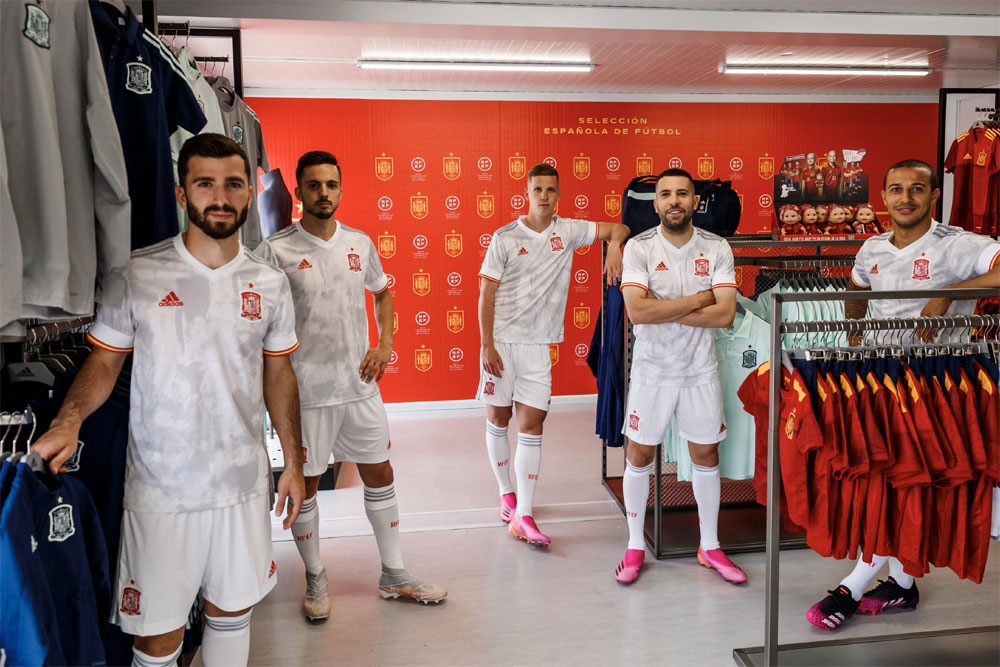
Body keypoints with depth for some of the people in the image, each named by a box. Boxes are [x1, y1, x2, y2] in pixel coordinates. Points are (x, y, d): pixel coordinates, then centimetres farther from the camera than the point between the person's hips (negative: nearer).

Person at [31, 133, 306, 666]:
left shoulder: (270, 284, 2)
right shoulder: (138, 274, -6)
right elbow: (104, 362, 0)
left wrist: (293, 463, 9)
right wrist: (68, 420, -20)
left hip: (244, 483, 3)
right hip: (160, 489, -2)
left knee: (232, 609, 17)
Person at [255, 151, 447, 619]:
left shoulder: (360, 243, 6)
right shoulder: (275, 251, -8)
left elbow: (382, 294, 20)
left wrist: (385, 344, 4)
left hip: (360, 386, 4)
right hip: (306, 390, -4)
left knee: (379, 475, 12)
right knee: (305, 485, 8)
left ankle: (393, 575, 28)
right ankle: (315, 580, 29)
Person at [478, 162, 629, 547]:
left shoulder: (568, 231, 5)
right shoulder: (505, 237, -2)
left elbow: (618, 229, 13)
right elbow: (486, 294, -3)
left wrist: (614, 247, -11)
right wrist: (487, 345, -9)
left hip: (538, 345, 1)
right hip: (501, 341, -1)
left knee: (532, 425, -2)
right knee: (498, 419, 8)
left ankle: (522, 517, 1)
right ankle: (506, 494, 30)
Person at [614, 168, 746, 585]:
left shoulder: (717, 249, -3)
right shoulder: (639, 247, -8)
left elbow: (725, 315, -13)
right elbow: (637, 311, -22)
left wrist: (662, 311, -18)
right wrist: (698, 300, -17)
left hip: (699, 369, 2)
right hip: (651, 369, -1)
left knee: (706, 455, 11)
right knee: (640, 455, 7)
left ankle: (710, 547, 29)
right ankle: (635, 547, 24)